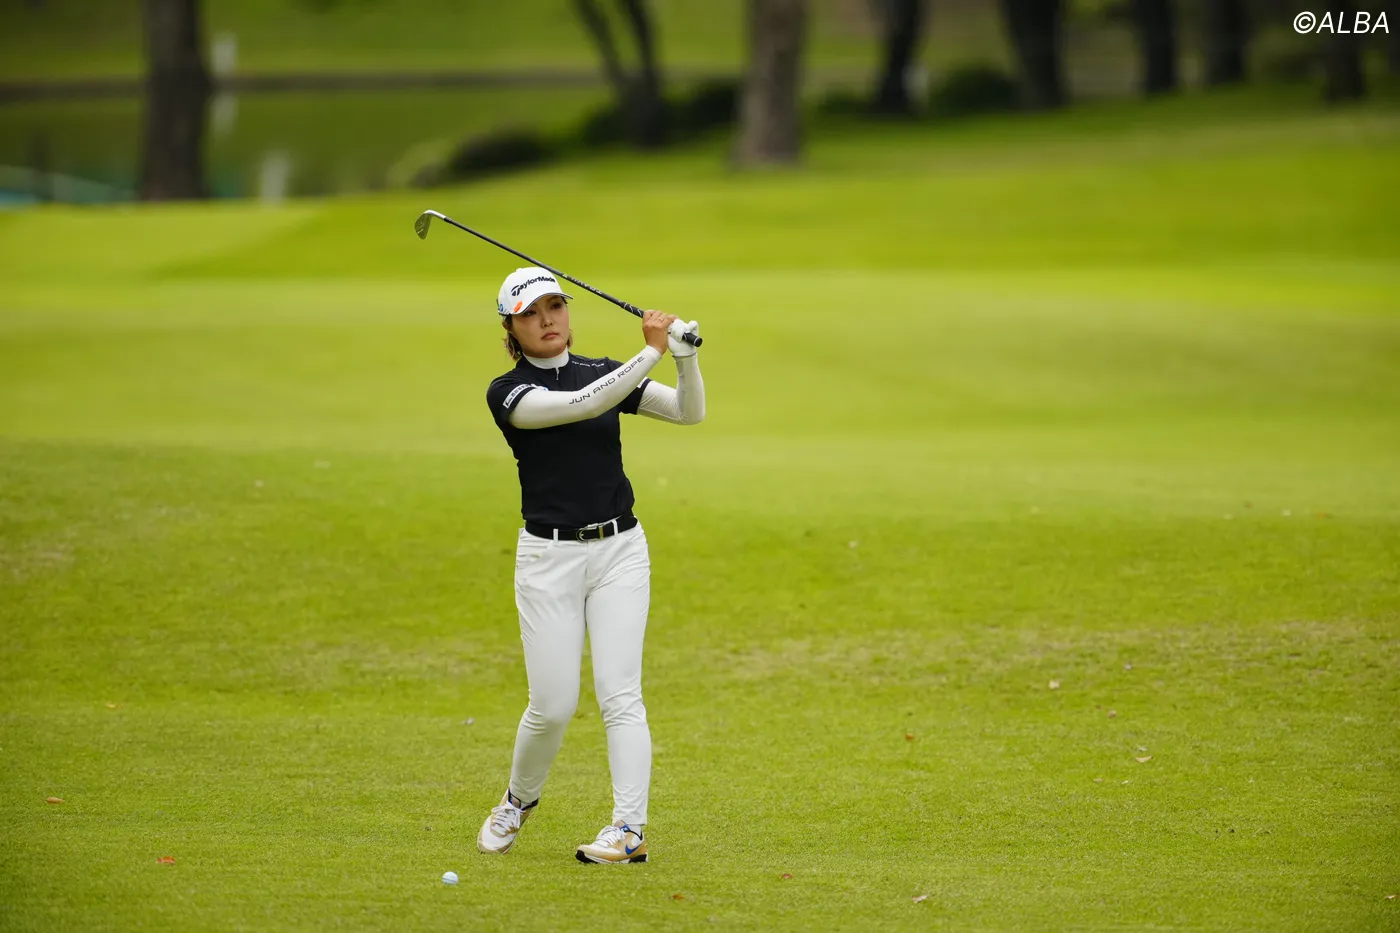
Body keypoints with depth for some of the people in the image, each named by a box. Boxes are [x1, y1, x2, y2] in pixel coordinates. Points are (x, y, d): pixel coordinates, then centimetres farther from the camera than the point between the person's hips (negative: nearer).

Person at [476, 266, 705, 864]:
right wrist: (652, 353, -29)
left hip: (620, 550, 2)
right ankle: (519, 802, 24)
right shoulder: (508, 394, -5)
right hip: (548, 557, -2)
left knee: (619, 693, -8)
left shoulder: (604, 372, 8)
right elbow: (580, 405, -23)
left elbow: (689, 412, -2)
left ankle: (630, 828, -12)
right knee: (553, 704, -3)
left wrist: (684, 355, -21)